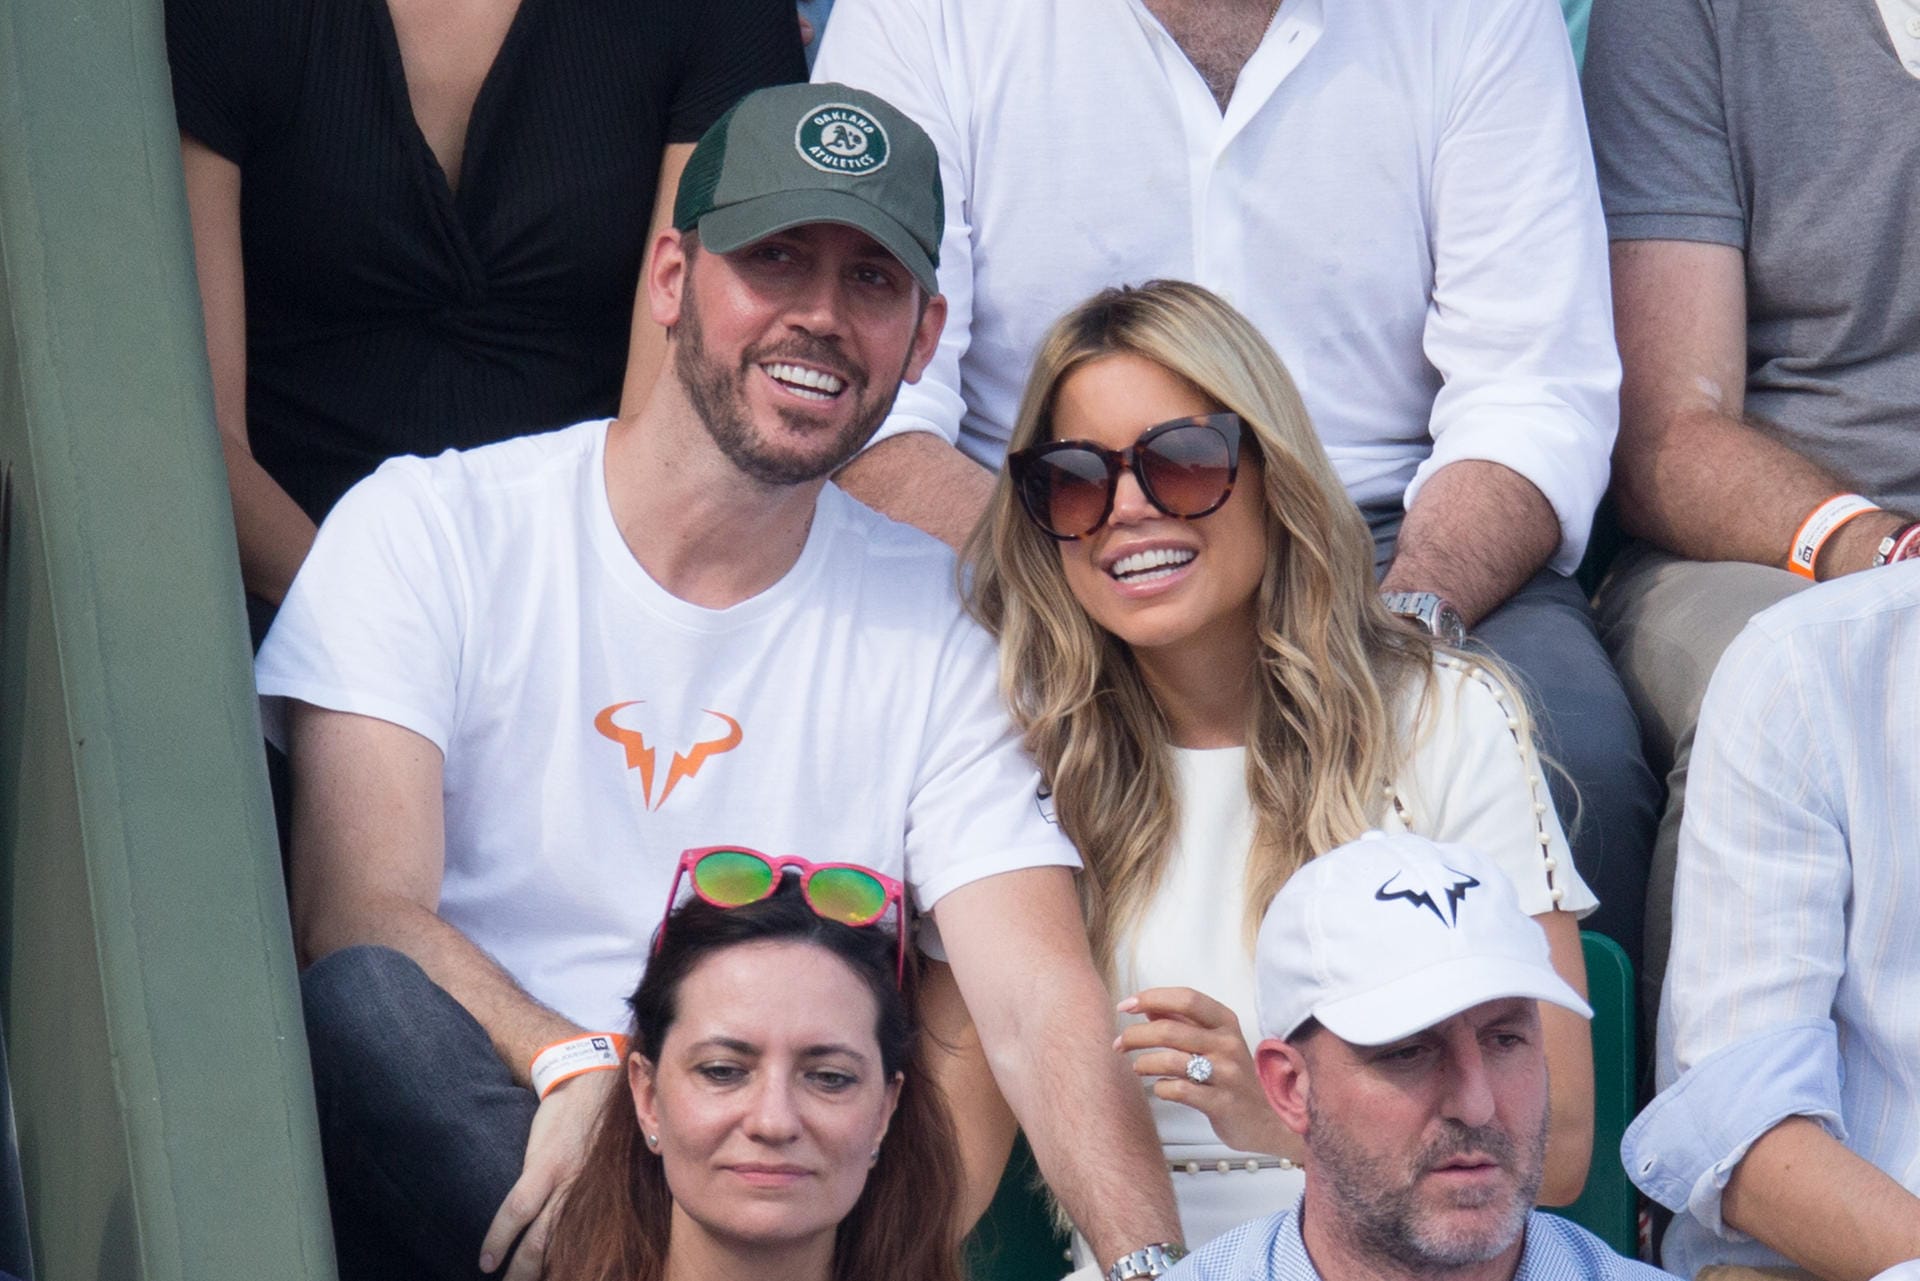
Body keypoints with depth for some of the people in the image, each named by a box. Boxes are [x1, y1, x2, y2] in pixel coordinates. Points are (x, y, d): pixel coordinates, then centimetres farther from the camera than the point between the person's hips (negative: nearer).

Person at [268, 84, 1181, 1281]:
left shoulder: (934, 622, 7)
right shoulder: (429, 531, 1)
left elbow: (1042, 1014, -4)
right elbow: (358, 920, -11)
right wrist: (581, 1077, -31)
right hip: (439, 1168, 1)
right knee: (369, 1000, -33)